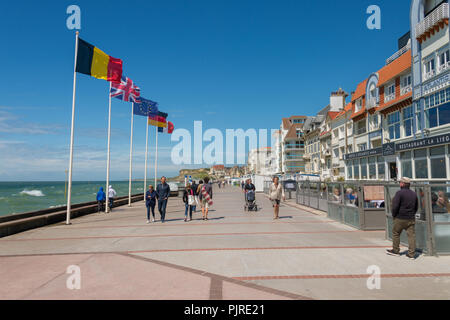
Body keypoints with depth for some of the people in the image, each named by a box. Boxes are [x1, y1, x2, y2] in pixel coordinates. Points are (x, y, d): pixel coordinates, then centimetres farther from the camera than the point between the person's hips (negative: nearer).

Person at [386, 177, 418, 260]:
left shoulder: (399, 193, -14)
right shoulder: (414, 194, 8)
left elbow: (395, 206, -17)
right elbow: (416, 207, 17)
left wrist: (394, 215, -3)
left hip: (400, 218, -5)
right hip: (411, 219, 5)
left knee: (396, 233, 10)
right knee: (411, 235, 5)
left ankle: (395, 251, 19)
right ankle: (411, 254, 7)